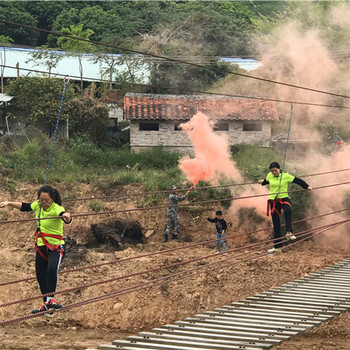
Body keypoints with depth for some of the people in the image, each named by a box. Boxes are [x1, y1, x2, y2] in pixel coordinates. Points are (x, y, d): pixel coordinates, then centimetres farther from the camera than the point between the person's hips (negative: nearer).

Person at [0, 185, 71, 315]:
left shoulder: (56, 209, -21)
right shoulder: (38, 205, 0)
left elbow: (64, 216, -42)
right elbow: (24, 206, 17)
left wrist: (66, 217, -64)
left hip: (55, 246, -7)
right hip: (41, 247, 7)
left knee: (52, 269, -33)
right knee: (41, 277, 11)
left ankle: (50, 299, -31)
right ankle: (47, 305, 25)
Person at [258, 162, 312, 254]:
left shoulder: (286, 176, -6)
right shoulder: (269, 176, 3)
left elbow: (297, 180, -1)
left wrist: (306, 187, -4)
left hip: (284, 199, -3)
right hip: (273, 201, 3)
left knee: (287, 210, -39)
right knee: (276, 224, 4)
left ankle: (289, 232, -40)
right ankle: (277, 246, 10)